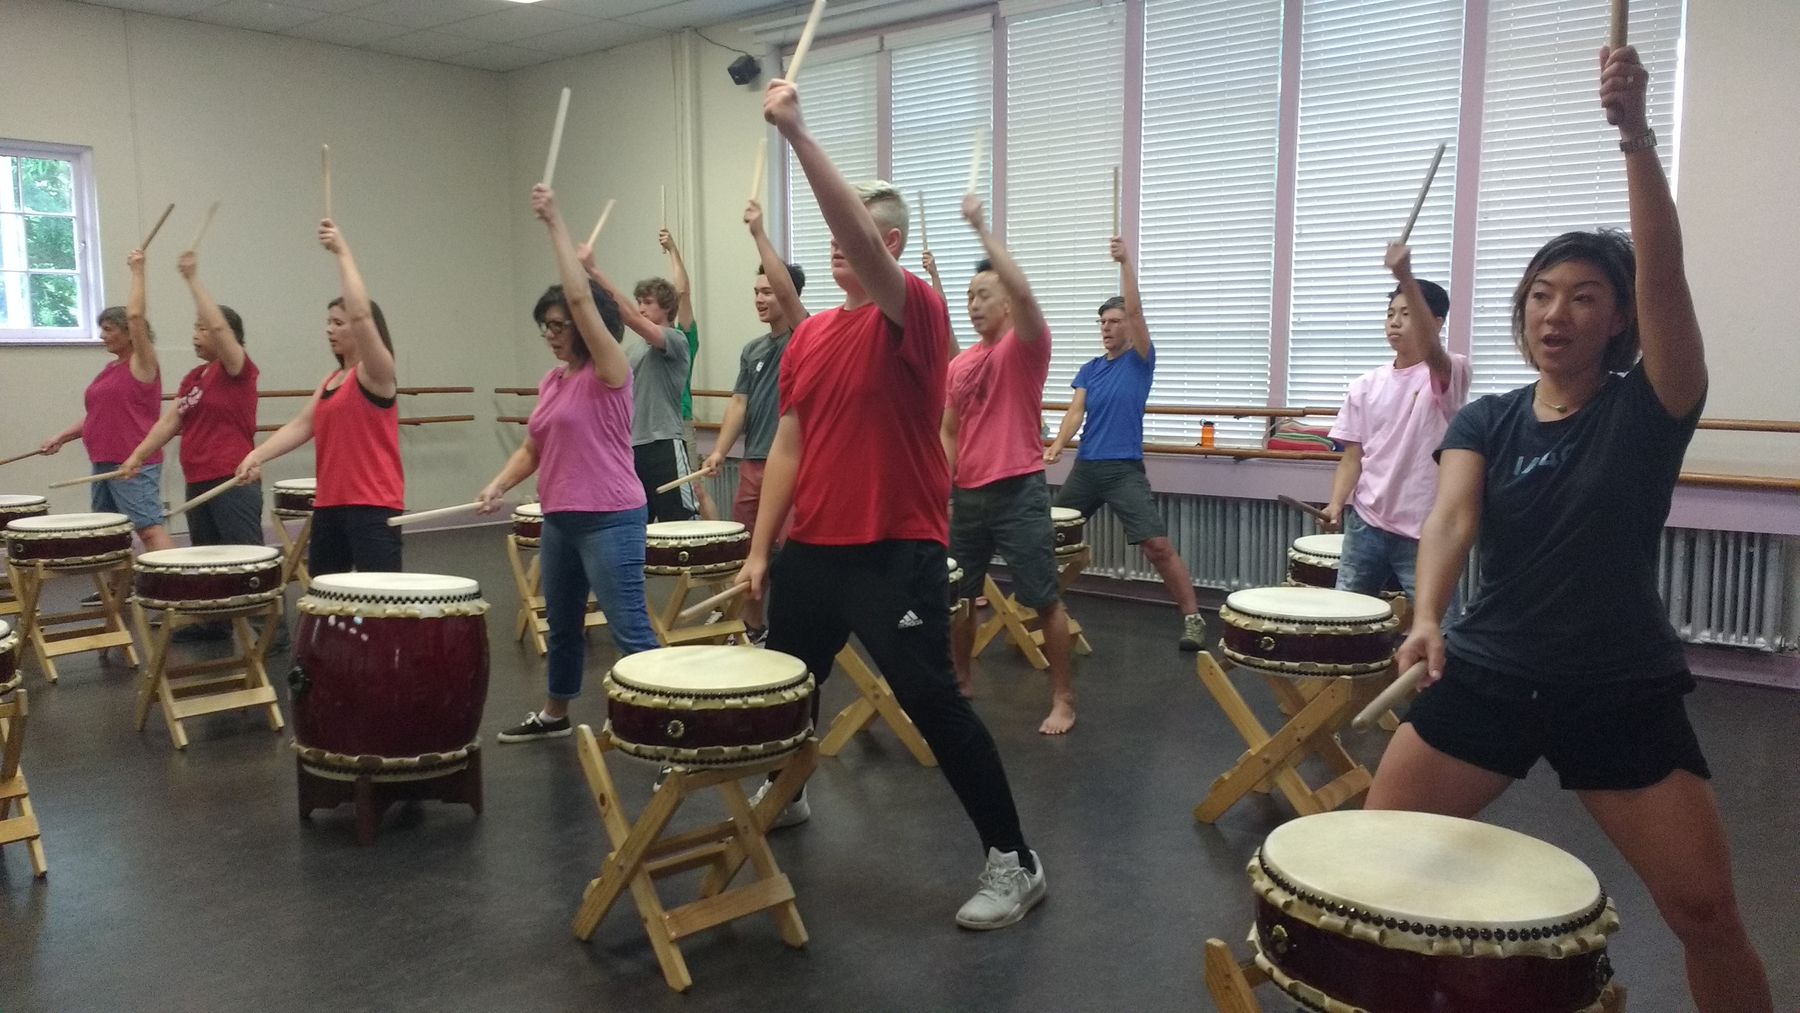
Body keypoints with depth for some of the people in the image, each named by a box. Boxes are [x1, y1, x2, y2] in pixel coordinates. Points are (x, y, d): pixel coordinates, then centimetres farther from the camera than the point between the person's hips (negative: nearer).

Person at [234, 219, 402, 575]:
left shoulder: (376, 373, -8)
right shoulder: (331, 380, 16)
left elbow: (361, 314, -24)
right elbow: (301, 425, 6)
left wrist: (343, 253, -21)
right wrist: (257, 456, -9)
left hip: (373, 506, -9)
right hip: (329, 504, 9)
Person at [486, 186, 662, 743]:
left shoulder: (609, 373, -12)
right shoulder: (551, 381, 12)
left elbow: (581, 296, -23)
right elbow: (533, 448, 16)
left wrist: (555, 222, -21)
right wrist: (499, 484, -1)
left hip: (610, 520, -8)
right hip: (560, 518, 9)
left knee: (629, 629, -9)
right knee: (562, 622, 21)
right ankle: (555, 714, 37)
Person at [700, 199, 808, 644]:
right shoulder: (752, 351, 16)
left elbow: (786, 287, -20)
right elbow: (739, 405, 11)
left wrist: (759, 233, -22)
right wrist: (720, 450, -2)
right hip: (753, 464, 7)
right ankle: (752, 630, 27)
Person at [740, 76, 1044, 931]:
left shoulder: (916, 316, -10)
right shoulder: (808, 337, 11)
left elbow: (862, 233, -28)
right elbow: (789, 446, 12)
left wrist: (795, 132, -31)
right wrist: (760, 548, 8)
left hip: (895, 554, -7)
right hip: (811, 551, 8)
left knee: (934, 703, -7)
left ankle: (1013, 861, 5)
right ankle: (785, 792, 50)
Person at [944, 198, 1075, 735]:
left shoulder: (1026, 347, -6)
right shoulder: (959, 365, 12)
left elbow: (1023, 291, -26)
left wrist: (982, 228, -26)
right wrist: (941, 494, 8)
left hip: (1020, 494, -6)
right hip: (967, 496, 7)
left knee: (1044, 600, -2)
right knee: (957, 595, 15)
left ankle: (1063, 699, 8)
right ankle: (963, 681, 34)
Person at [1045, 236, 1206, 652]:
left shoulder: (1141, 361, -1)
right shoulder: (1089, 369, 12)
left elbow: (1135, 309, -15)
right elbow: (1075, 413, 0)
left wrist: (1126, 262, -22)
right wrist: (1057, 445, -18)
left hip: (1125, 470, -5)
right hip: (1085, 468, 6)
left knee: (1158, 546, -14)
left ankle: (1193, 618, -6)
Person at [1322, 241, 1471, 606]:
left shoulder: (1449, 375, -8)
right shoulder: (1365, 386, 6)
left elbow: (1431, 351, -32)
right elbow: (1353, 455, 7)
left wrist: (1406, 278, -43)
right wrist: (1337, 503, -12)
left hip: (1425, 531, -4)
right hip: (1367, 524, 5)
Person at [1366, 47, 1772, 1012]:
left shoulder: (1648, 408, -6)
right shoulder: (1485, 420, 1)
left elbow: (1662, 272, -23)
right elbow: (1451, 516, -17)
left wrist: (1634, 135, -35)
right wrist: (1427, 620, -37)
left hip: (1624, 691, -2)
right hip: (1486, 676, 2)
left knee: (1707, 913, -2)